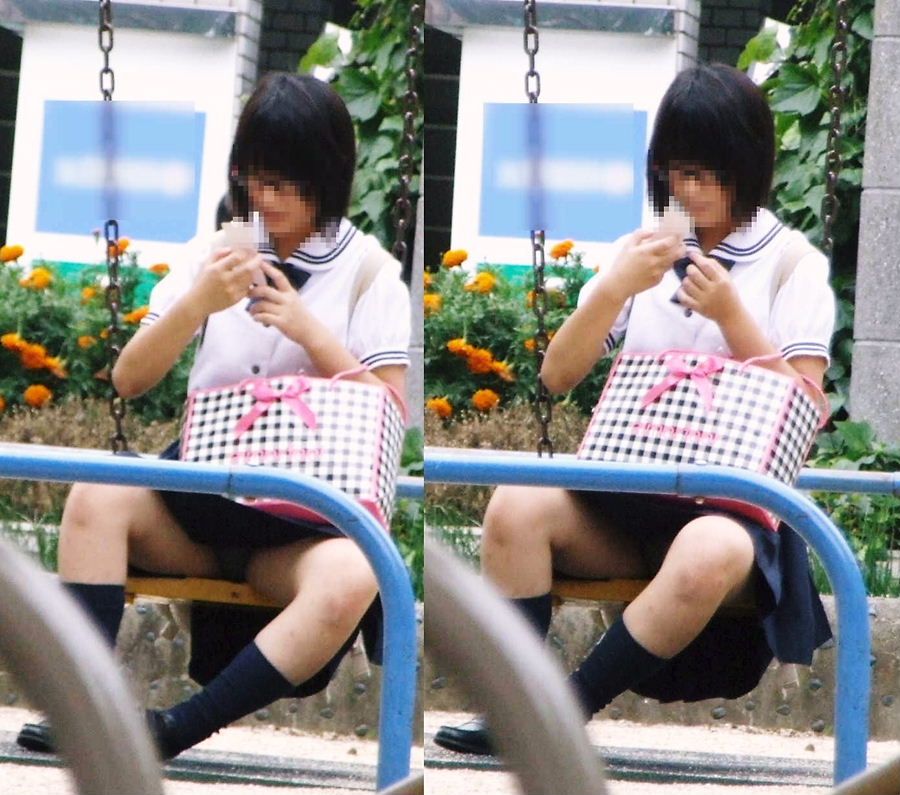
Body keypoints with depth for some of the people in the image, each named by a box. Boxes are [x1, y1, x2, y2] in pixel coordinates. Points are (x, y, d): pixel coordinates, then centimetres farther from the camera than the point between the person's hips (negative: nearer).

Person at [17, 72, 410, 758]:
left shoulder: (367, 273, 2)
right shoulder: (219, 252, 10)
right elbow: (128, 382, 6)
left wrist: (310, 333, -15)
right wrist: (195, 306, -11)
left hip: (305, 513, -3)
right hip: (200, 484, 3)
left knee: (351, 580, -37)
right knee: (95, 496, -29)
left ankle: (171, 734, -36)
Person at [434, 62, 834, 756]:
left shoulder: (794, 265, 5)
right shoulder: (644, 252, 15)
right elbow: (557, 378, 11)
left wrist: (730, 316, -12)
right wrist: (615, 289, -5)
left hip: (737, 498, -4)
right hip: (630, 483, 4)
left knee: (708, 558, -40)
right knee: (516, 505, -28)